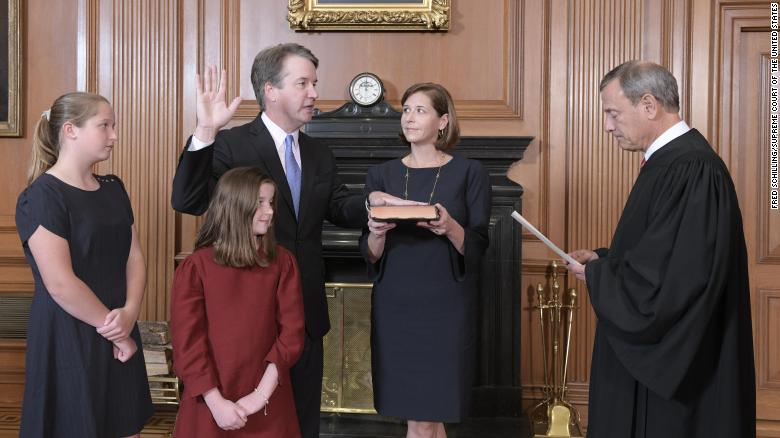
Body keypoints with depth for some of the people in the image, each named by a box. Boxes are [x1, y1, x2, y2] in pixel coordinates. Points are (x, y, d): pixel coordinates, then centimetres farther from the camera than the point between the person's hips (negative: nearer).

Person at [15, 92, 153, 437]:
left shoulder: (113, 189, 11)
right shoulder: (42, 197, -13)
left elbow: (134, 257, 6)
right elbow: (60, 284, -20)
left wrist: (129, 313, -12)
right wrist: (113, 329, -12)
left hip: (119, 336, 7)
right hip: (68, 341, -7)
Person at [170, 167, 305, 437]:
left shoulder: (282, 262, 0)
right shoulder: (195, 267, -7)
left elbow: (291, 331, -5)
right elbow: (187, 341, -9)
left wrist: (261, 395, -13)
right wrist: (217, 403, -15)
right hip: (210, 403, -2)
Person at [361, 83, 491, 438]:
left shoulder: (469, 173, -1)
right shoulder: (381, 175, 7)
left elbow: (478, 247, -3)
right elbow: (370, 254, 5)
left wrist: (450, 229, -23)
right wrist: (378, 233, -17)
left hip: (445, 306, -2)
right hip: (395, 305, 3)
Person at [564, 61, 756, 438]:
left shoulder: (692, 169, -22)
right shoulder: (669, 160, 10)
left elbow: (672, 278, -26)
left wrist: (595, 275, -11)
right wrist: (604, 259, 4)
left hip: (676, 363, -10)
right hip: (654, 350, 10)